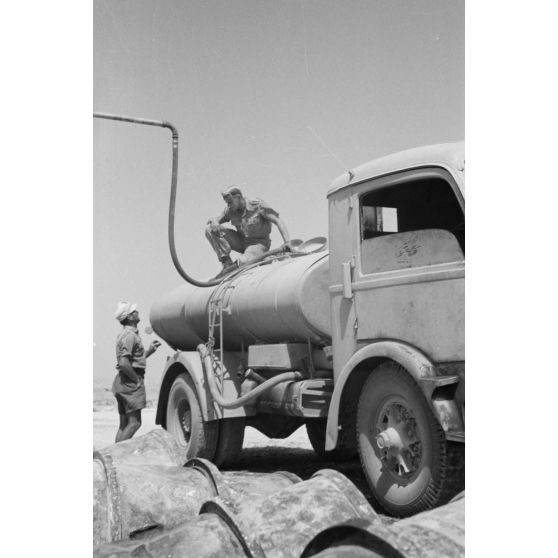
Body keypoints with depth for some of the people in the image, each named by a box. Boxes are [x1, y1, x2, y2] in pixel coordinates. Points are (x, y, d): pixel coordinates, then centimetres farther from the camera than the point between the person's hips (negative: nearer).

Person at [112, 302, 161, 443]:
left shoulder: (124, 334, 18)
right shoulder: (130, 336, -15)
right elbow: (124, 363, -25)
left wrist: (149, 351, 14)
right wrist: (137, 380, -15)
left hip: (122, 382, 10)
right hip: (130, 382, -10)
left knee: (124, 424, 11)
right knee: (134, 423, -10)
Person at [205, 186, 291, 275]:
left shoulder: (258, 205, -17)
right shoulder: (230, 210, -3)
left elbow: (278, 221, -19)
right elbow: (216, 220, 4)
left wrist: (287, 242, -33)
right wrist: (214, 222, -24)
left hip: (259, 243, -5)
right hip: (241, 241, 6)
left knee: (243, 262, -39)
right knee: (210, 229, -12)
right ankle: (227, 263, -14)